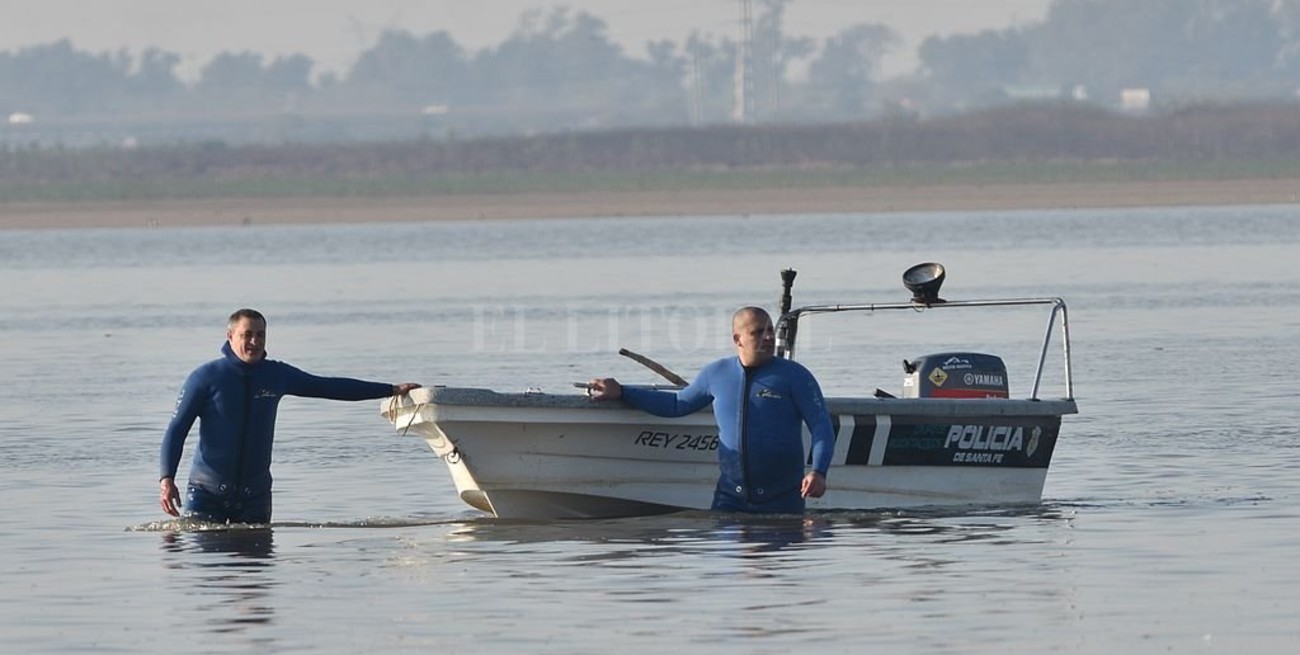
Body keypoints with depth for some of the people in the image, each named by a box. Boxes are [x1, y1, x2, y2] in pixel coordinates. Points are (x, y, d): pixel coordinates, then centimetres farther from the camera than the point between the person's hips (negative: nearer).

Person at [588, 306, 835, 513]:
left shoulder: (794, 376, -2)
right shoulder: (715, 374, 9)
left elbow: (822, 427, -4)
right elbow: (678, 404, 23)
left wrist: (818, 472, -21)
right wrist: (621, 392, 21)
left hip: (782, 498, -3)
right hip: (730, 495, 3)